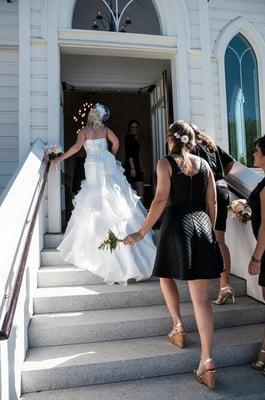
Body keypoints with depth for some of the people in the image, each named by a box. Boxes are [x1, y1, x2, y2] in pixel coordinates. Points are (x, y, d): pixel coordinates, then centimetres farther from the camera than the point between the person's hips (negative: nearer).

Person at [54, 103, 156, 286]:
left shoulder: (84, 131, 4)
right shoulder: (105, 129, 11)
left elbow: (77, 146, -10)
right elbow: (115, 142, 2)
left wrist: (60, 158, -3)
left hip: (93, 164, -2)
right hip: (108, 162, 3)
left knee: (96, 201, 3)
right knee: (116, 199, 7)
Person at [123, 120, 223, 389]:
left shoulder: (165, 163, -1)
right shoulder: (204, 165, 12)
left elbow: (160, 200, -10)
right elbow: (212, 203, 11)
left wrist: (141, 233, -7)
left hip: (176, 225, -4)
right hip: (202, 226, 4)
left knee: (166, 276, 25)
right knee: (201, 296, 3)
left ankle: (178, 326, 24)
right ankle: (207, 361, 1)